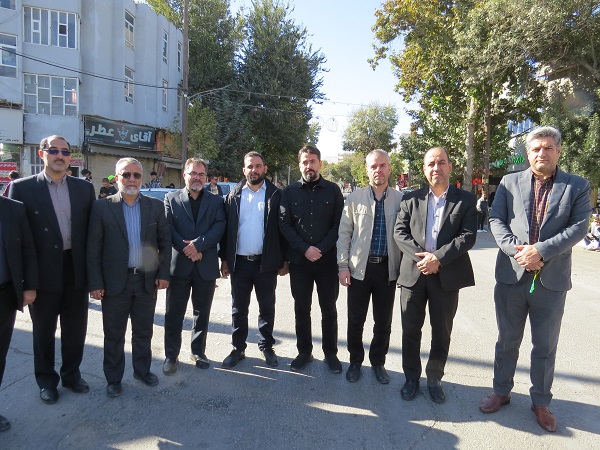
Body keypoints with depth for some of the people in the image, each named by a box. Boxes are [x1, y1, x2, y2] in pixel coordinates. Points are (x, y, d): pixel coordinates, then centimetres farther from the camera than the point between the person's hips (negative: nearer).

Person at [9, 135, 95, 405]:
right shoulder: (22, 188, -4)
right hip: (44, 272, -2)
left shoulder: (84, 188, 4)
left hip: (76, 269, 2)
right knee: (43, 330, 15)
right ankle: (46, 380, 34)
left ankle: (72, 373, 35)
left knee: (75, 328, 15)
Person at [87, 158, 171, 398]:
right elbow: (93, 248, -5)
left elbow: (165, 242, 4)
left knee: (144, 331, 17)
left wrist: (163, 273, -2)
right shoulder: (102, 207, -4)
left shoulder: (155, 206, 2)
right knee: (114, 335, 13)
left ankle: (142, 370, 36)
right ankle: (113, 379, 31)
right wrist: (95, 283, -8)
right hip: (115, 282, -2)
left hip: (147, 281, 2)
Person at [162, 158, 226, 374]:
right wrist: (186, 248, -15)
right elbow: (168, 227, -4)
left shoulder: (216, 201, 8)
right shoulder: (171, 198, 6)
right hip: (178, 265, -1)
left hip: (206, 266, 1)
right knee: (174, 314, 6)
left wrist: (198, 245, -17)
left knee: (202, 313, 12)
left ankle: (198, 352, 28)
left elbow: (219, 227, -5)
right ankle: (171, 356, 19)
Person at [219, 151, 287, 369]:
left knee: (267, 308, 11)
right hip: (239, 262, 2)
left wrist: (284, 260, -3)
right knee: (238, 308, 12)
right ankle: (238, 349, 26)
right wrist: (224, 259, 2)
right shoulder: (233, 196, 5)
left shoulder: (276, 195, -1)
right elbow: (226, 228, 6)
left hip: (266, 262, -2)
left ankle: (267, 347, 28)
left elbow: (283, 229, -1)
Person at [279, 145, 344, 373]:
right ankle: (304, 351, 27)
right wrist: (305, 249, -12)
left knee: (329, 309, 10)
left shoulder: (333, 190, 1)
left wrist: (321, 249, -13)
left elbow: (338, 224, -2)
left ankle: (331, 353, 25)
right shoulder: (290, 191, 3)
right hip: (299, 260, 1)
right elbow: (284, 225, -1)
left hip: (327, 260, -1)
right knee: (301, 309, 11)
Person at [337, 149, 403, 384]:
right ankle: (355, 361, 30)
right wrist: (343, 265, -3)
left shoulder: (400, 199, 1)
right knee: (355, 320, 9)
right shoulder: (355, 198, 0)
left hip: (388, 269, 1)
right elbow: (344, 233, 1)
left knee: (383, 322, 12)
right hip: (359, 268, 0)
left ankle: (378, 362, 32)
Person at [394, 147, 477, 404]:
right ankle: (411, 377, 29)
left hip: (447, 276, -1)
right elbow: (400, 232, -1)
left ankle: (434, 379, 31)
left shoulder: (466, 200, 2)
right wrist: (420, 256, -15)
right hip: (413, 273, 1)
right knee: (410, 330, 11)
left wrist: (438, 258, -18)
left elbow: (468, 236, -7)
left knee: (442, 333, 12)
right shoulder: (411, 199, 5)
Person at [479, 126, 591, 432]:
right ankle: (501, 391, 33)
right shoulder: (509, 183, 5)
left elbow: (579, 226, -8)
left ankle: (541, 401, 32)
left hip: (551, 280, 0)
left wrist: (541, 250, -20)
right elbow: (496, 220, -2)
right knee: (507, 340, 15)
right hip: (511, 276, 1)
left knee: (545, 346, 13)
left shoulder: (578, 186, 3)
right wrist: (517, 250, -16)